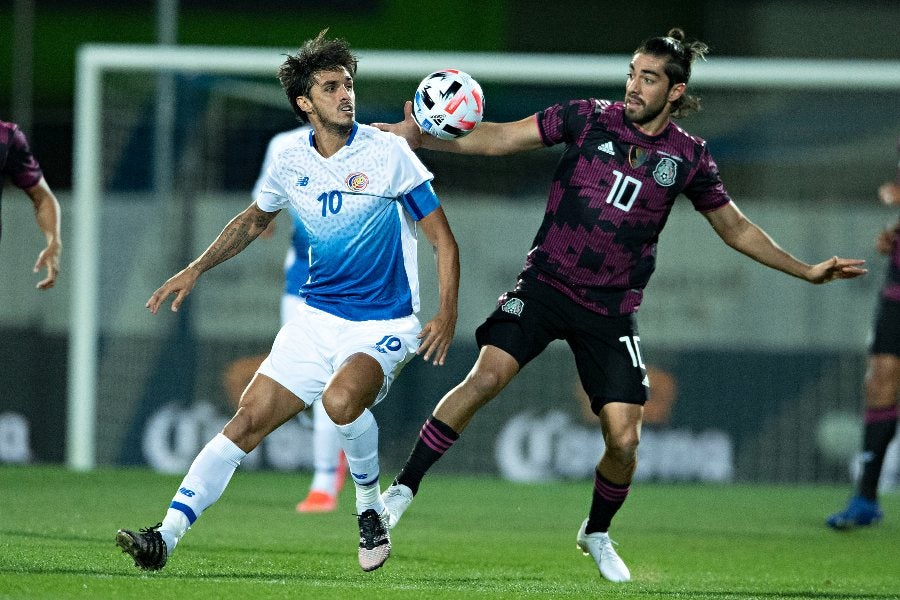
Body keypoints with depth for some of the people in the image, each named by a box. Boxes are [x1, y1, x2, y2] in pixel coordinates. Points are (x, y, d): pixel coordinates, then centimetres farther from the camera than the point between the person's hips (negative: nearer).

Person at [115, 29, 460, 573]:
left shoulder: (388, 152, -10)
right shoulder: (291, 165, 4)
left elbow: (443, 240, -7)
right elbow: (254, 221, 26)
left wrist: (447, 313, -19)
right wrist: (195, 271, 18)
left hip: (383, 324, -5)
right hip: (317, 318, 5)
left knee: (341, 399, -34)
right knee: (249, 420, -7)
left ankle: (371, 510, -9)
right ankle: (166, 537, -8)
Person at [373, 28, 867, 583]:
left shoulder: (689, 157, 2)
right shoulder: (588, 118, -2)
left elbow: (735, 228, 15)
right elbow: (498, 139, -3)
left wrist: (806, 271, 13)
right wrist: (421, 138, -14)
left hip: (611, 309, 1)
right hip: (547, 282, -1)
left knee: (624, 441, -6)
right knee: (487, 376, -23)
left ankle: (597, 533, 24)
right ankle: (403, 489, -12)